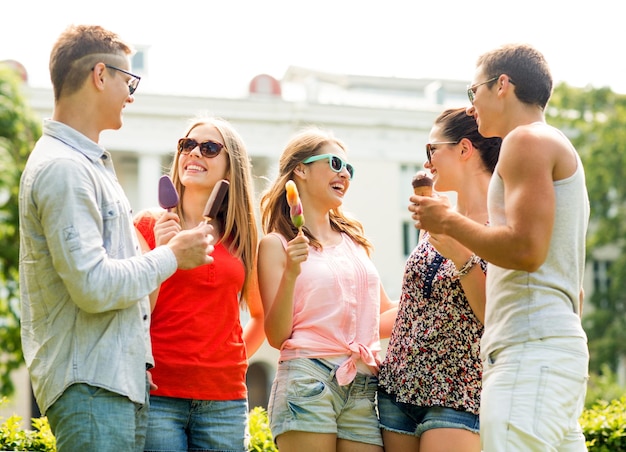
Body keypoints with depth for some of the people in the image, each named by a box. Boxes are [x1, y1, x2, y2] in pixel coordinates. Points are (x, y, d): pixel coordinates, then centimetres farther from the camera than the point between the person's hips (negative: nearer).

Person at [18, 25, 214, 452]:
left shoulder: (91, 162, 20)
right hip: (90, 386, -10)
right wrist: (171, 256, -9)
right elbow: (93, 286, -20)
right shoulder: (62, 168, -14)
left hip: (123, 380, 10)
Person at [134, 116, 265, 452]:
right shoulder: (149, 225, 2)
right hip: (159, 395, -3)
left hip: (224, 401, 3)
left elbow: (261, 315, 24)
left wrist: (236, 359, 10)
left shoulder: (243, 238, 11)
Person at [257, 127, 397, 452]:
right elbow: (277, 336, -4)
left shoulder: (354, 239, 20)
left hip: (365, 387, 5)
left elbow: (386, 314, 28)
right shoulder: (276, 244, 4)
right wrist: (290, 274, -15)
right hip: (308, 377, -4)